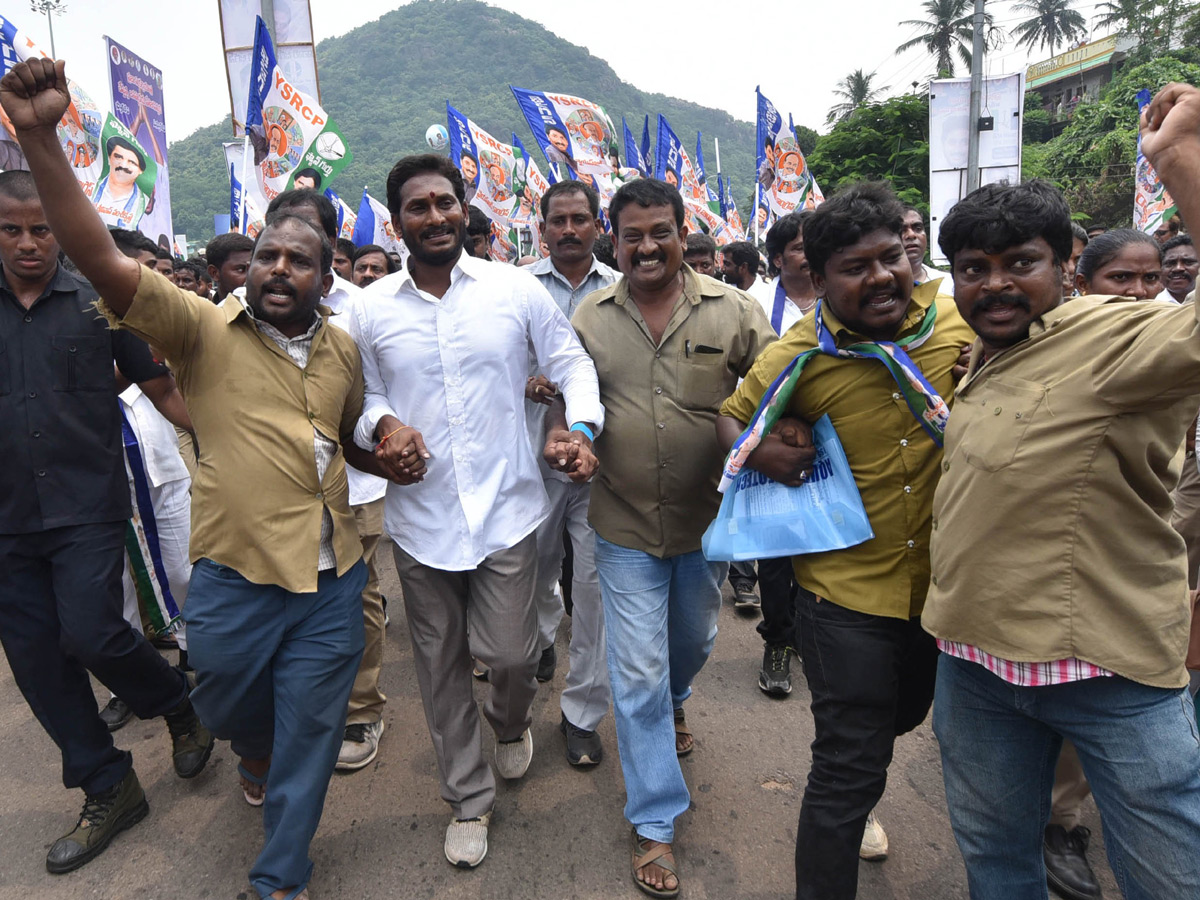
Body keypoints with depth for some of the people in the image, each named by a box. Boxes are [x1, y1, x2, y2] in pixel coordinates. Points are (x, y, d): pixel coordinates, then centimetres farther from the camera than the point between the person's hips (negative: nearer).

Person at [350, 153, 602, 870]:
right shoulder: (371, 308, 2)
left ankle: (511, 722, 42)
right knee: (442, 666, 13)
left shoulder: (517, 288, -2)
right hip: (420, 516, 2)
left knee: (512, 654, 2)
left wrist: (581, 425, -13)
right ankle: (470, 798, 35)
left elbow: (572, 361, 4)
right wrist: (383, 424, -13)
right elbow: (364, 396, 9)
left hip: (507, 509, -1)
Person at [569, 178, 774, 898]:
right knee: (638, 674, 5)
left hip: (708, 521, 1)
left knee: (693, 641, 25)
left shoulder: (734, 311, -6)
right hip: (626, 526, 0)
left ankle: (674, 703, 61)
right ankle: (655, 824, 22)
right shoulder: (589, 318, -1)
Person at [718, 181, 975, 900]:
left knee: (903, 717, 30)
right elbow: (731, 416, 1)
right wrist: (757, 451, -21)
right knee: (850, 770, 1)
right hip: (849, 587, -5)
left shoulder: (964, 319, -9)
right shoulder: (796, 358, -14)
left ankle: (850, 803, 62)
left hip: (945, 579, 5)